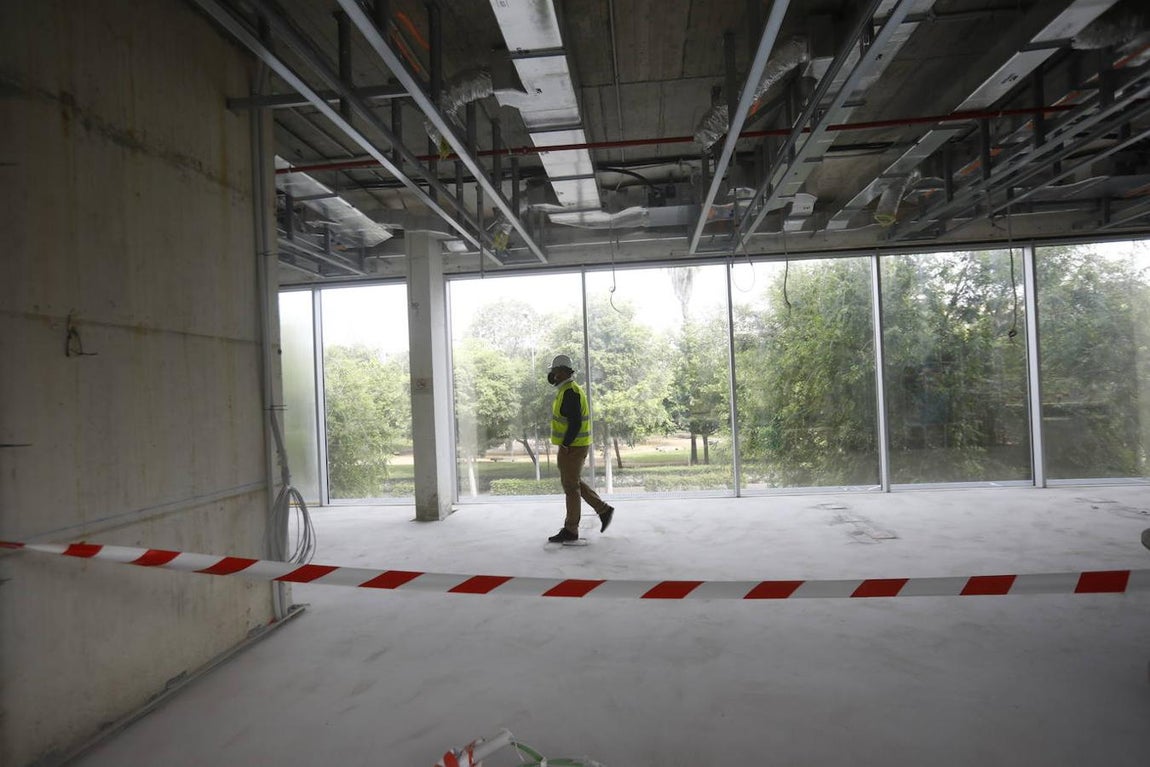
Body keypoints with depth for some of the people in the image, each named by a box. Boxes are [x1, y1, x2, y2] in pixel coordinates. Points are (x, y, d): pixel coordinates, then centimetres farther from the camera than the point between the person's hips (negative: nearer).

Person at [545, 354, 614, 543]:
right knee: (573, 482, 19)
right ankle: (603, 509, 23)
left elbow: (575, 422, -25)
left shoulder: (570, 392, -19)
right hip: (573, 445, 10)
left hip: (572, 447, -10)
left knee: (571, 486, -1)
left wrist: (565, 446, -21)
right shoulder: (571, 390, 14)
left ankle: (570, 531, 10)